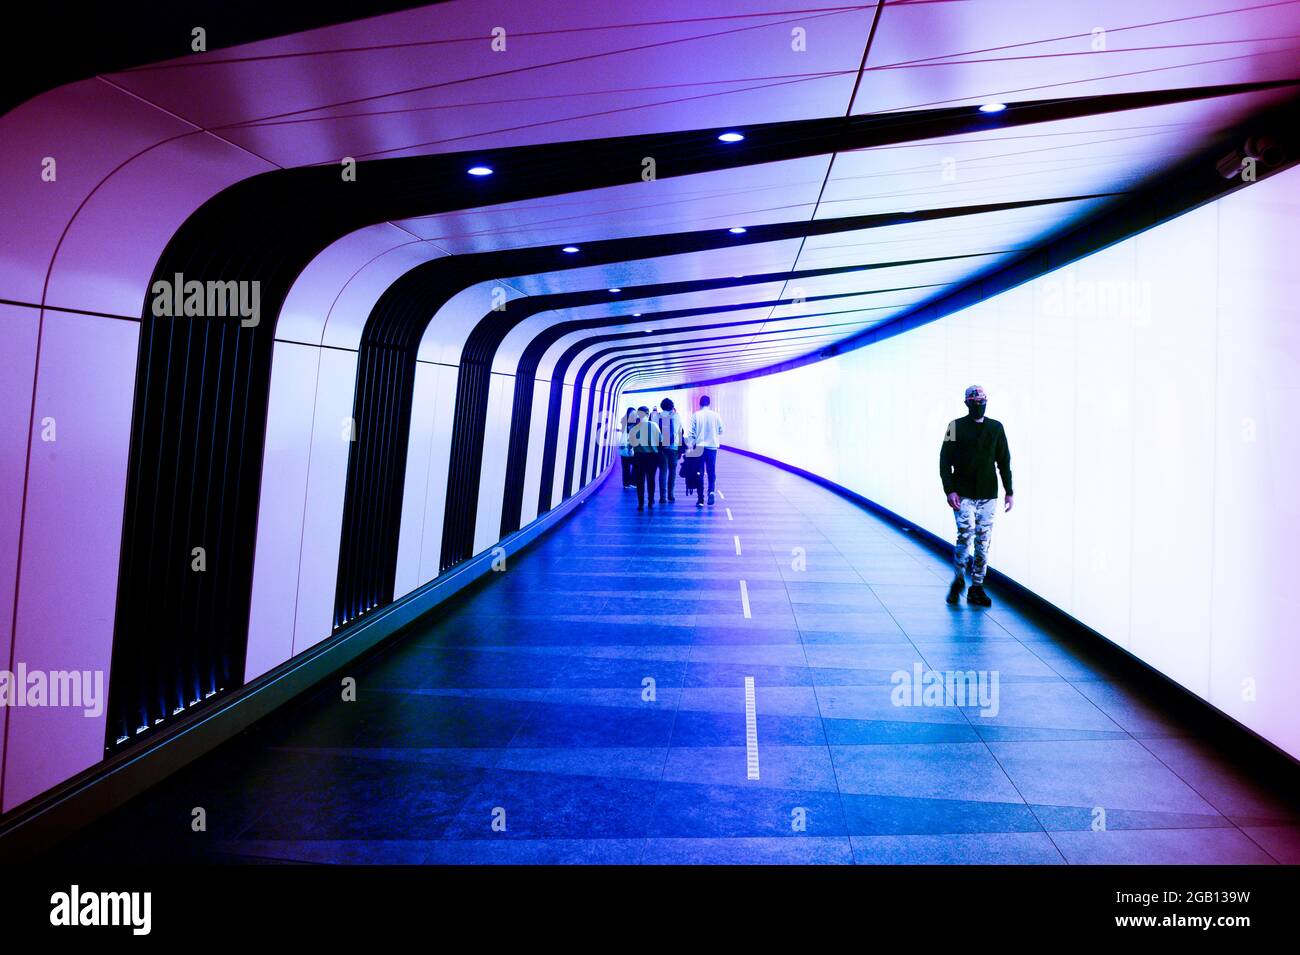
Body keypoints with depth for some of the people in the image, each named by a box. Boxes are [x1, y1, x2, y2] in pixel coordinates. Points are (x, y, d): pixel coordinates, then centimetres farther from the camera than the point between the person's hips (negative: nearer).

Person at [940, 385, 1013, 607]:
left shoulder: (996, 428, 9)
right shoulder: (956, 427, 0)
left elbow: (1004, 461, 13)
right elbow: (945, 461, -1)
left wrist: (1009, 492, 8)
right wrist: (949, 490, -11)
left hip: (988, 495, 3)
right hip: (963, 494, -3)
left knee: (983, 542, 3)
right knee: (965, 535, -13)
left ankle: (976, 588, 13)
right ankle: (958, 579, 10)